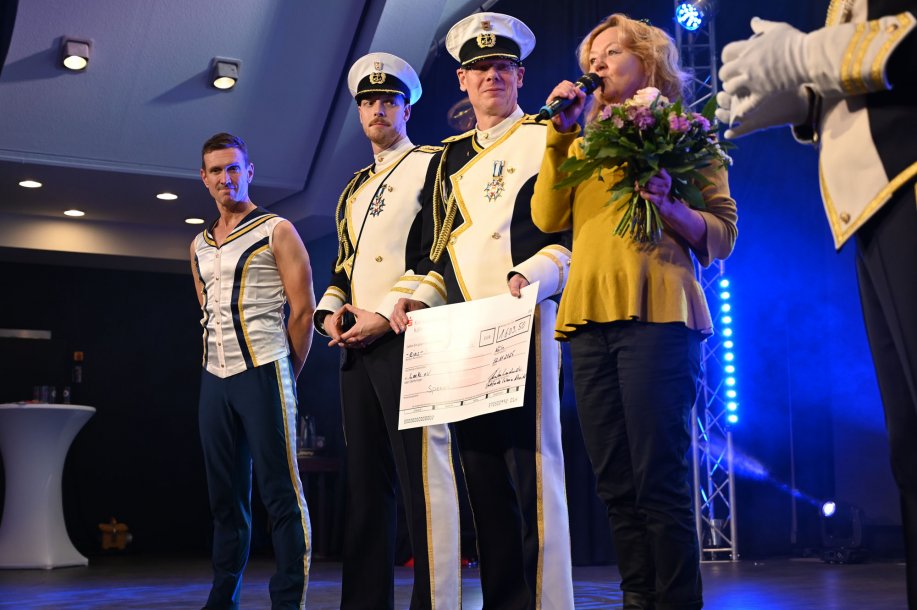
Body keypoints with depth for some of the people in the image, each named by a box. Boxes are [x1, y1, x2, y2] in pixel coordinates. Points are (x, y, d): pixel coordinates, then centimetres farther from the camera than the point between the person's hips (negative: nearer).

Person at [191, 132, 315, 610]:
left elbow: (302, 310, -3)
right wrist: (219, 363, 14)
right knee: (225, 495, 10)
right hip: (214, 378, 6)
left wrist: (285, 377, -1)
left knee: (281, 492, -5)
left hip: (262, 373, -6)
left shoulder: (276, 231, 0)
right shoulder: (199, 246, 17)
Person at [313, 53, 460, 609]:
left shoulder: (432, 165, 2)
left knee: (423, 477, -12)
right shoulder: (354, 189, 25)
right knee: (366, 480, 9)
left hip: (405, 336, -8)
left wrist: (387, 314, -14)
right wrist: (331, 309, 6)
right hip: (356, 345, 8)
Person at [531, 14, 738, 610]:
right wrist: (563, 130, 6)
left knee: (659, 479, -10)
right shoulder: (585, 142, 24)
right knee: (616, 484, 5)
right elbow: (547, 217, 8)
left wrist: (668, 206, -14)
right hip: (589, 315, 5)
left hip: (655, 313, -5)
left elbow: (723, 235, 4)